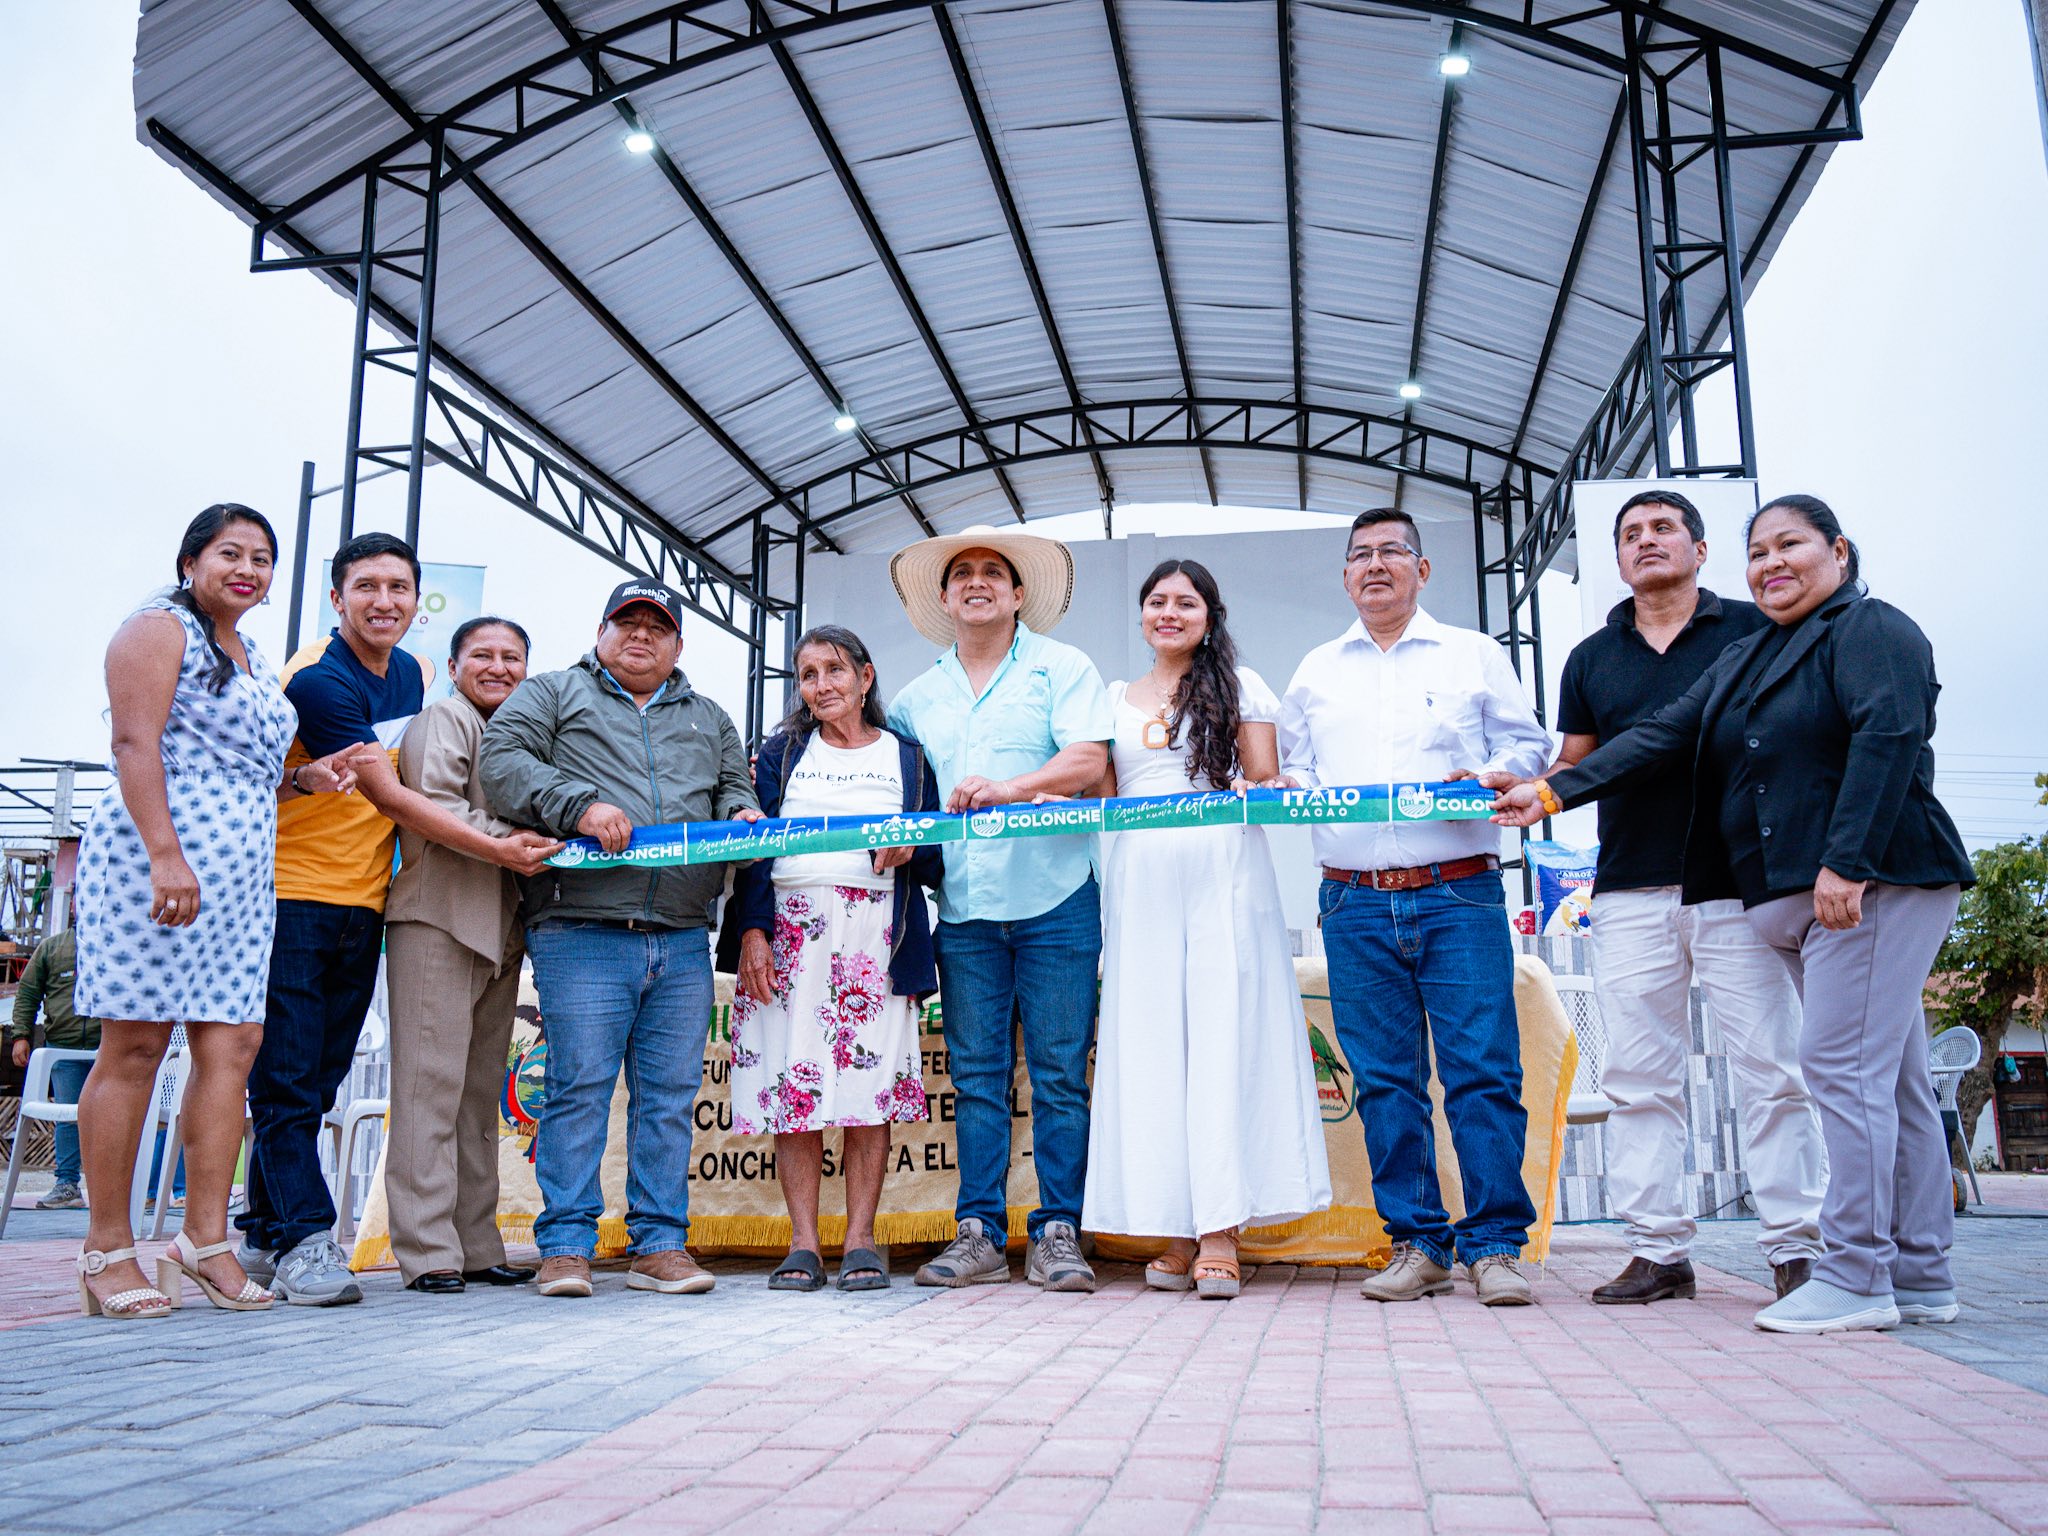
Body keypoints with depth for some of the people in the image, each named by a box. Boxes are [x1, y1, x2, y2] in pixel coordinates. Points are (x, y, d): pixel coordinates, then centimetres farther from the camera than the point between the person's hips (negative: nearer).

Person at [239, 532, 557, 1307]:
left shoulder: (414, 676, 10)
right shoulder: (318, 678, -14)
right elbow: (388, 798, -18)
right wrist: (495, 849, -20)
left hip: (363, 902, 7)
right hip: (292, 892, -7)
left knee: (316, 1080, 11)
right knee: (287, 1076, -6)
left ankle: (265, 1234, 20)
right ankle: (304, 1238, -2)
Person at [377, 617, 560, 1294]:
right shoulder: (444, 719, 1)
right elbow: (432, 805, -13)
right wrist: (505, 841, -20)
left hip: (499, 930, 8)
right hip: (438, 922, -8)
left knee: (482, 1092, 9)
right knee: (432, 1082, -8)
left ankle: (476, 1247, 13)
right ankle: (427, 1251, -6)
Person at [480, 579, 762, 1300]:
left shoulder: (709, 719, 26)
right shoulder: (551, 694, 14)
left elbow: (733, 786, 23)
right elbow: (501, 762, 0)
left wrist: (743, 813, -1)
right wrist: (578, 804, -14)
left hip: (683, 942, 4)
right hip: (582, 934, -4)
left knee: (671, 1094, 3)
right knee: (580, 1085, -6)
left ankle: (659, 1245, 10)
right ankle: (566, 1246, 3)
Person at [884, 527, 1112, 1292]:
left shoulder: (1061, 666, 6)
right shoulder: (918, 696, 18)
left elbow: (1089, 758, -8)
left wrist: (1011, 787, -23)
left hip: (1054, 897, -3)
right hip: (964, 907, 4)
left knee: (1059, 1074, -1)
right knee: (976, 1076, 5)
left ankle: (1058, 1232, 5)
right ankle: (980, 1234, 11)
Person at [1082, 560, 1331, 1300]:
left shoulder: (1238, 686, 12)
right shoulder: (1115, 699, 20)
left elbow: (1265, 782, 8)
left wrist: (1262, 793, -14)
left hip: (1223, 874, -3)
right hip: (1140, 879, 3)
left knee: (1222, 1036, -9)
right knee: (1150, 1043, -3)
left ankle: (1221, 1233, -9)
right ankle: (1177, 1232, 1)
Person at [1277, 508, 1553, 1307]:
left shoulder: (1473, 656, 11)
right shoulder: (1315, 672, 18)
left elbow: (1526, 744, 9)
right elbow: (1299, 770, 18)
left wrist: (1487, 778, -11)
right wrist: (1290, 788, -4)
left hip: (1458, 892, -2)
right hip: (1355, 903, 2)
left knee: (1484, 1070, -6)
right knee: (1385, 1079, 4)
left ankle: (1494, 1243, 4)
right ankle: (1417, 1243, 13)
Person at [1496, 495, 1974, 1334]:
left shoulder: (1872, 629, -3)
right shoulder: (1741, 661, 21)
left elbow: (1889, 738, -16)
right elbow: (1662, 737, 15)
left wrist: (1847, 862, -24)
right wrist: (1553, 791, 6)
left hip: (1874, 881, -8)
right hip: (1793, 897, 8)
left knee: (1844, 1066, -11)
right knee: (1891, 1080, 10)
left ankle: (1855, 1278, -5)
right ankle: (1921, 1278, 14)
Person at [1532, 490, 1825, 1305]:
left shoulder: (1753, 629, 7)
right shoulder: (1591, 659, 16)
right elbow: (1576, 766, 19)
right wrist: (1525, 789, -1)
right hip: (1631, 892, 3)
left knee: (1770, 1067, -2)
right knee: (1639, 1076, 3)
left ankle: (1795, 1246, 6)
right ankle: (1658, 1248, 10)